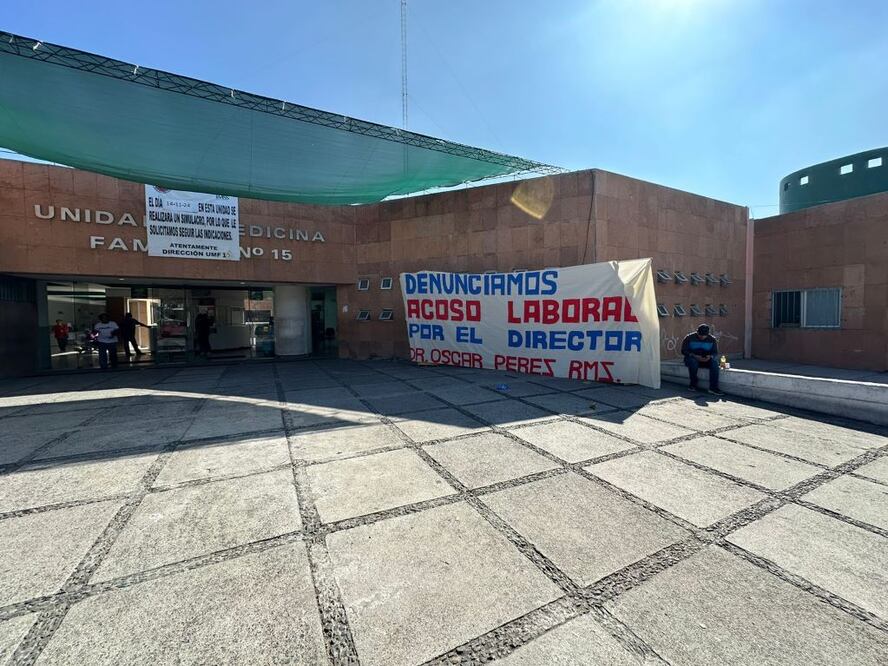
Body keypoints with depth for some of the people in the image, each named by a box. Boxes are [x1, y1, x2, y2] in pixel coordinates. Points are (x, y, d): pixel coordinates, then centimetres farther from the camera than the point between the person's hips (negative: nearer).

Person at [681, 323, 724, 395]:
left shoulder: (712, 340, 5)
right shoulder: (689, 337, -4)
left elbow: (715, 353, 5)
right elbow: (684, 350, -6)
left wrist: (710, 356, -20)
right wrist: (694, 356, -23)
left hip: (706, 360, 3)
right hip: (692, 358, -3)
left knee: (714, 362, -30)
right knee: (693, 361, -38)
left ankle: (713, 388, -32)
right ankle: (693, 384, -20)